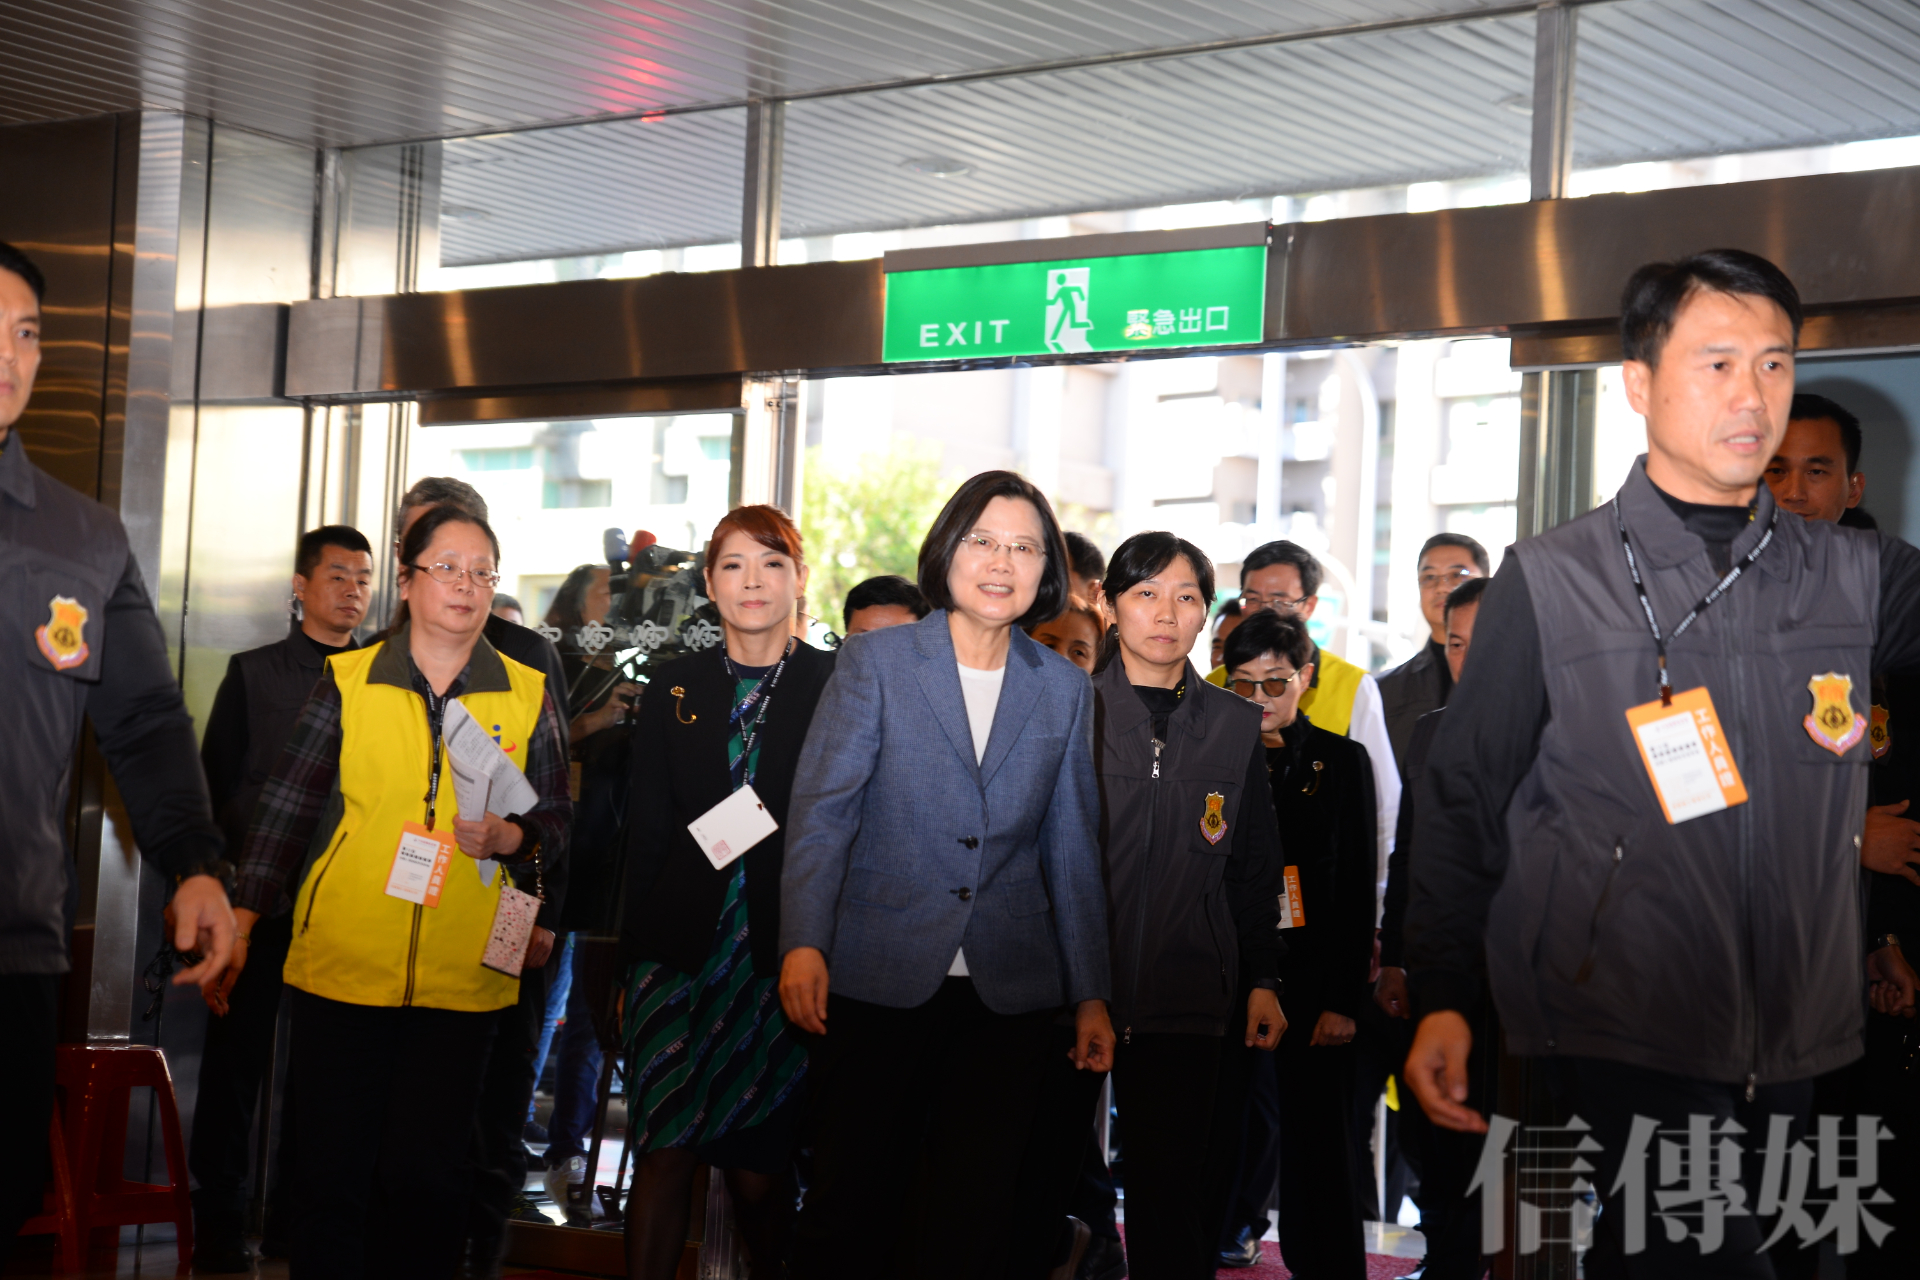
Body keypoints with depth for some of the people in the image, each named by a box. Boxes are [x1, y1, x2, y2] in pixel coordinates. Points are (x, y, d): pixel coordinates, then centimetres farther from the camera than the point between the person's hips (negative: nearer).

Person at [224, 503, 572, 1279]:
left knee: (427, 1173, -1)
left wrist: (509, 837, -9)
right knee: (334, 1167, 1)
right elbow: (286, 807, 8)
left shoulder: (526, 694, 7)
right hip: (344, 964, 0)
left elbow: (556, 820, 12)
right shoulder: (347, 681, 5)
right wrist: (243, 917, 4)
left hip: (460, 976, 0)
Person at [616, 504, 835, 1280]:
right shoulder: (673, 691, 10)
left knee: (760, 1170, 4)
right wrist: (635, 957, 2)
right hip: (684, 947, 2)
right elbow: (645, 834, 9)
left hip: (785, 953, -2)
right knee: (663, 1153, -3)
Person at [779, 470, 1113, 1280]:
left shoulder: (1066, 690, 10)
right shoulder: (875, 664, 2)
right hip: (879, 979, -2)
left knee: (972, 1215, 4)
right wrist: (804, 944, -18)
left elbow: (1073, 850, 11)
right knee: (852, 1200, 3)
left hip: (1009, 993, 2)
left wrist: (1091, 995, 9)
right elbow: (821, 808, -5)